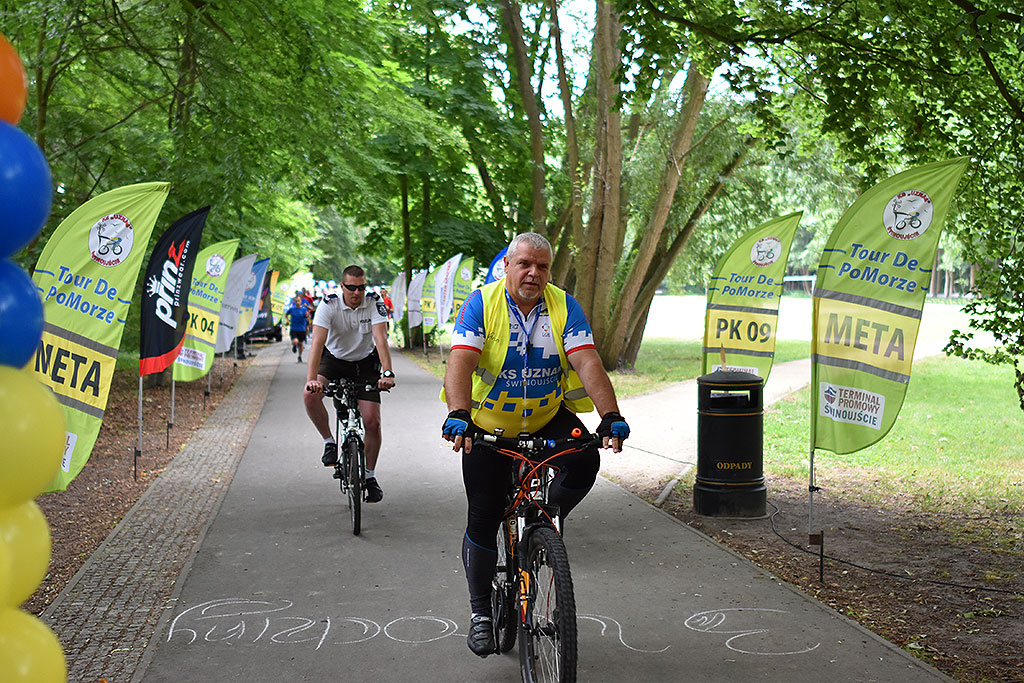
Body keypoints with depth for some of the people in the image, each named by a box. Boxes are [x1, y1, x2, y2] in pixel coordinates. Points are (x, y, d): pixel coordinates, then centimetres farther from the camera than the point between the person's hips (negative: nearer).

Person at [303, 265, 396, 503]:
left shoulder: (374, 303, -19)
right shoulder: (328, 305, -21)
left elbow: (381, 339, -29)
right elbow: (318, 342, -31)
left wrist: (387, 373, -45)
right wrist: (311, 379, -45)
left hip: (364, 363, 0)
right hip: (333, 359, 0)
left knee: (372, 422, -8)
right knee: (310, 394, -30)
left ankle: (369, 475, 12)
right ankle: (329, 442, -7)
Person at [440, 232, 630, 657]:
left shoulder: (564, 308, -9)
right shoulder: (482, 304, -15)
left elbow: (587, 362, -21)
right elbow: (461, 360, -28)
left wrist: (611, 415, -36)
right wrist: (458, 414, -45)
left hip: (549, 417, 2)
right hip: (489, 423, -2)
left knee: (584, 463, -26)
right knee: (483, 517, -3)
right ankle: (480, 611, 15)